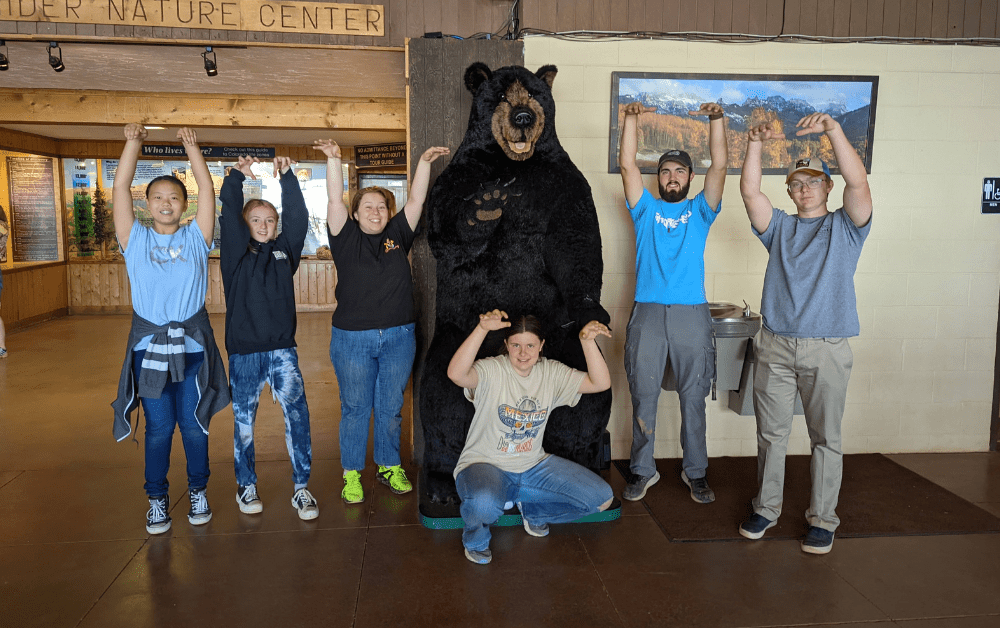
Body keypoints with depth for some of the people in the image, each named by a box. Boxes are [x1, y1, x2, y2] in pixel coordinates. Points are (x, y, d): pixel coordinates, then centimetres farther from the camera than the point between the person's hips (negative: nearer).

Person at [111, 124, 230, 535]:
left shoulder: (195, 237, 4)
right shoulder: (135, 240, 4)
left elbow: (207, 188, -1)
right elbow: (120, 188, -2)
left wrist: (191, 146, 0)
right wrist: (133, 143, 0)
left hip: (192, 343, 0)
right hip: (149, 344, 0)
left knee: (194, 424, 8)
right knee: (158, 428, 7)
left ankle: (198, 492, 24)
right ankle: (157, 499, 22)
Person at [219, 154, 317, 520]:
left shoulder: (285, 249, 11)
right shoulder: (236, 252, 6)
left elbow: (298, 218, 0)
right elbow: (228, 217, -7)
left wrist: (287, 177, -7)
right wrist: (237, 177, -14)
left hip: (283, 349, 1)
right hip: (243, 350, 0)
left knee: (297, 414, -8)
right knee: (243, 420, 10)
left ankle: (301, 489, 2)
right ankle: (246, 486, 27)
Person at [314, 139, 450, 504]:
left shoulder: (398, 235, 8)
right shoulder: (347, 238, 2)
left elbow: (416, 200, 2)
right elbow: (335, 201, -7)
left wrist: (425, 162, -6)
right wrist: (333, 159, -16)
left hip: (398, 337, 2)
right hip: (352, 339, -2)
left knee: (391, 408, 12)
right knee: (355, 408, 8)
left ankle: (390, 467, 29)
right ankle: (351, 474, 21)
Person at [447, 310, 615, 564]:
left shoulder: (552, 373, 1)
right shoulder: (491, 370, -15)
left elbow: (601, 383, -7)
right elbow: (456, 374, -37)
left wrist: (587, 341, -21)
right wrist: (482, 328, -45)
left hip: (533, 466, 5)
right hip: (485, 465, -5)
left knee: (601, 497, -4)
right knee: (484, 503, -41)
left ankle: (530, 508, 19)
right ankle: (475, 539, -1)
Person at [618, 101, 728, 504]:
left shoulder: (700, 210, 13)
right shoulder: (645, 209, 13)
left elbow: (719, 165, 2)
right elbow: (627, 165, 3)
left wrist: (716, 119, -8)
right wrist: (631, 119, -4)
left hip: (691, 313, 0)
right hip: (647, 312, 0)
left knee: (693, 397, 6)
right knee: (643, 396, 5)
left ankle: (695, 471, 19)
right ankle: (643, 470, 17)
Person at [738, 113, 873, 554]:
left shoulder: (845, 226, 7)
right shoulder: (779, 226, 15)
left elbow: (858, 183, -11)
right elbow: (749, 191, 0)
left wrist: (833, 129, -20)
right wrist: (756, 145, -13)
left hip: (827, 348, -2)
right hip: (776, 346, 2)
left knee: (825, 436, 5)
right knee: (771, 432, 8)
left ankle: (823, 519, 17)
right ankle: (766, 508, 22)